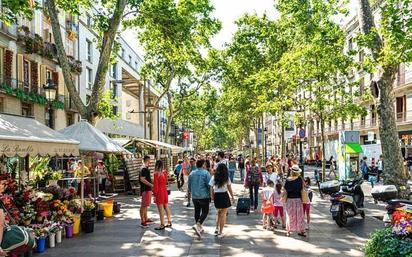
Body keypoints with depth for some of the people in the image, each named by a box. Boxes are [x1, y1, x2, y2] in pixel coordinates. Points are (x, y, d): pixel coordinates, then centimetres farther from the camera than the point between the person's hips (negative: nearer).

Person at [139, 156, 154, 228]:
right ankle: (143, 222, -3)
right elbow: (142, 179, -26)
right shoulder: (144, 169, -17)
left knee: (146, 205, 19)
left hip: (148, 189, 11)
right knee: (144, 205, -6)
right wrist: (151, 185, -24)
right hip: (145, 189, -11)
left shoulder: (146, 168, 15)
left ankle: (146, 219, 31)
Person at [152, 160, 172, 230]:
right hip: (165, 191, 7)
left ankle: (162, 225, 4)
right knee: (166, 207, 17)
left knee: (161, 210, -1)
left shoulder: (156, 174, -16)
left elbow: (155, 185, -14)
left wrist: (154, 195, -10)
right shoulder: (165, 172, 3)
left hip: (159, 192, -7)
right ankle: (169, 222, 24)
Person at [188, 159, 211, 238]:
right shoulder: (206, 173, -10)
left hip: (194, 196, 5)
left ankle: (199, 228, 23)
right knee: (205, 212, 2)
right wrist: (210, 194, 1)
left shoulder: (192, 173, 6)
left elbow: (189, 185, 14)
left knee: (197, 211, 15)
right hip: (204, 196, -5)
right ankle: (198, 225, -17)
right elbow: (209, 185, -12)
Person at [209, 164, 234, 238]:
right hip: (224, 196, -2)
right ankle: (220, 232, 10)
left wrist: (212, 196, 8)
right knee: (223, 215, 7)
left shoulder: (214, 177, 0)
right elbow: (229, 188, -3)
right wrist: (232, 196, 9)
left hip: (217, 196, 3)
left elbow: (211, 188, -3)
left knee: (219, 213, 23)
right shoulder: (226, 178, -4)